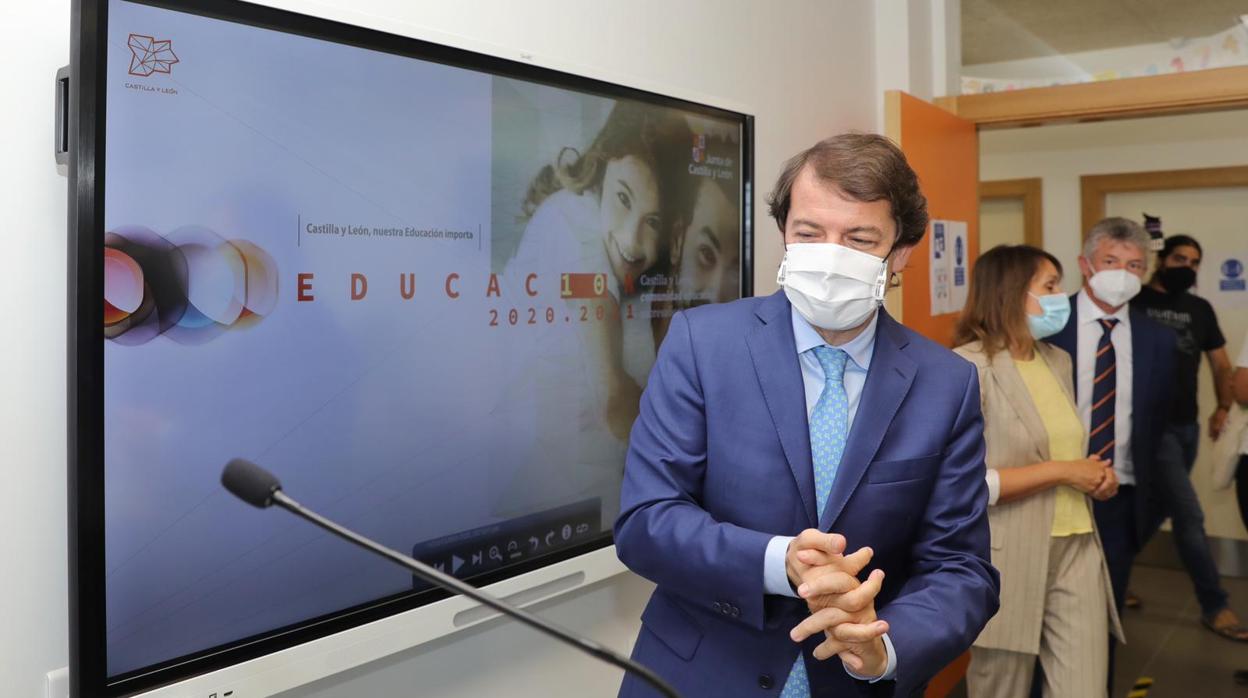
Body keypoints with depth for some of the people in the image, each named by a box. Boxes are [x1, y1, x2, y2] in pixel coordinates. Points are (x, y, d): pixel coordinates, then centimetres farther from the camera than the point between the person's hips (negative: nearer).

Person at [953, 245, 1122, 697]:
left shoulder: (1059, 360, 11)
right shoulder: (968, 367, -14)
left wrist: (1096, 475, 2)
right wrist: (1061, 473, -17)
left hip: (1077, 547, 6)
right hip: (1008, 557, -6)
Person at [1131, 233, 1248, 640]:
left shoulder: (1200, 310, 11)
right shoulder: (1135, 302, -7)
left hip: (1187, 426, 7)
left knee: (1159, 510, 15)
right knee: (1189, 515, -8)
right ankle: (1215, 607, 1)